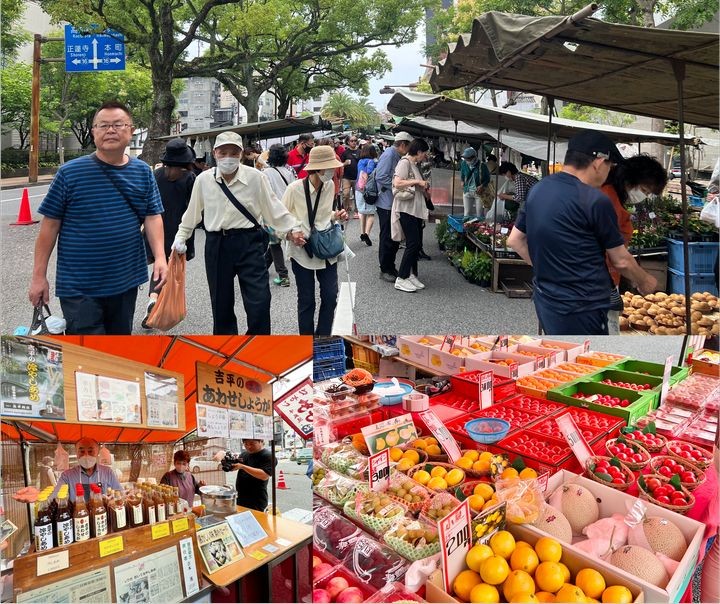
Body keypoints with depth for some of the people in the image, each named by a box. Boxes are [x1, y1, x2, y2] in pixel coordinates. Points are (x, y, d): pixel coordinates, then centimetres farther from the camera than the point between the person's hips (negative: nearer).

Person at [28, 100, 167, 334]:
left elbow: (152, 216, 2)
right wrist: (39, 276, -4)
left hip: (126, 282, 4)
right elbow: (50, 224, -3)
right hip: (79, 287, -4)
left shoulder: (142, 172, 4)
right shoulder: (70, 172, -6)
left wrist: (160, 257, -14)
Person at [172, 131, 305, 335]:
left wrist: (292, 228, 2)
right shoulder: (203, 180, 1)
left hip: (249, 243, -2)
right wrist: (181, 238, 19)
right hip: (217, 245, 2)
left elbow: (273, 207, 2)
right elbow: (192, 213, 13)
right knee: (221, 303, 12)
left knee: (259, 302, -5)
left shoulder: (255, 177, -6)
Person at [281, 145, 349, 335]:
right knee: (307, 300, 6)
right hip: (302, 250, -4)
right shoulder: (294, 189, -17)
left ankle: (323, 336, 25)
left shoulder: (330, 185, -2)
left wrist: (336, 216, -5)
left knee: (331, 296, 6)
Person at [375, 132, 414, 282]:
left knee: (395, 237, 14)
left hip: (394, 204, 9)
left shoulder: (397, 156, 14)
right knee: (387, 237, -1)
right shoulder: (389, 154, -14)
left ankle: (391, 267, 24)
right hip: (386, 204, -9)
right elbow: (381, 177, -23)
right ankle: (385, 270, 9)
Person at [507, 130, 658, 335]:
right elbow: (621, 260, -7)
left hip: (545, 301, 8)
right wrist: (644, 282, 11)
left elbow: (515, 240, 13)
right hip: (581, 309, -8)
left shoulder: (537, 190, 4)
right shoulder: (595, 201, -17)